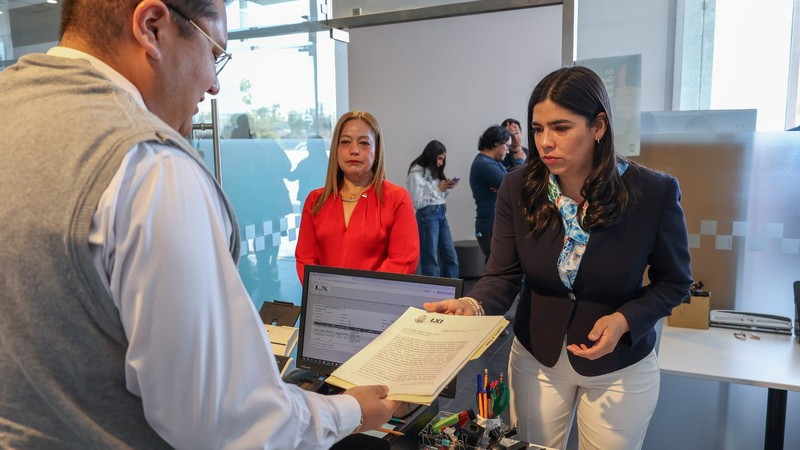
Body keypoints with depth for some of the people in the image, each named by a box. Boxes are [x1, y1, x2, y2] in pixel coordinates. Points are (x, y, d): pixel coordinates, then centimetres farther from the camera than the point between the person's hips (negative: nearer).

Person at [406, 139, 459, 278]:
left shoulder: (433, 171, 12)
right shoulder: (416, 174, -10)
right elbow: (417, 203, -13)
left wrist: (446, 188, -1)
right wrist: (438, 189, -13)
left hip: (441, 214, 8)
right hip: (427, 216, -8)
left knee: (451, 257, 9)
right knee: (430, 259, 0)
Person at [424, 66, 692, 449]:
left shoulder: (653, 192, -19)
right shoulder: (518, 188, -14)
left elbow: (674, 281, -6)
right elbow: (503, 276, -13)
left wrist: (625, 320, -23)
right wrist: (472, 306, -34)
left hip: (620, 369, -1)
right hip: (536, 360, 2)